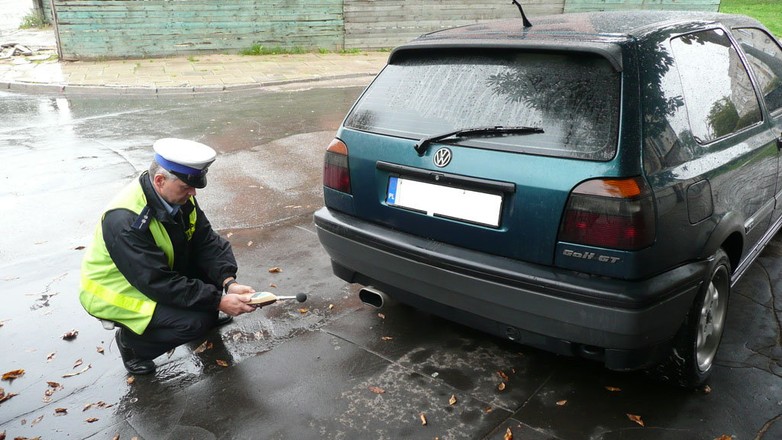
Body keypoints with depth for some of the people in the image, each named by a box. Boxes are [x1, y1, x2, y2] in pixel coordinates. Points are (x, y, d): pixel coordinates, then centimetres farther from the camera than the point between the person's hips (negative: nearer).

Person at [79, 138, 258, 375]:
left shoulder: (179, 196, -12)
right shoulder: (125, 221, -34)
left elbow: (207, 241, -10)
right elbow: (158, 284, -33)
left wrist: (229, 282, -26)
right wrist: (218, 301, -32)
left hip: (161, 272, 7)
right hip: (118, 292, -7)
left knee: (220, 264, -9)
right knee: (195, 321, -25)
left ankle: (205, 314, 16)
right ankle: (131, 340, 1)